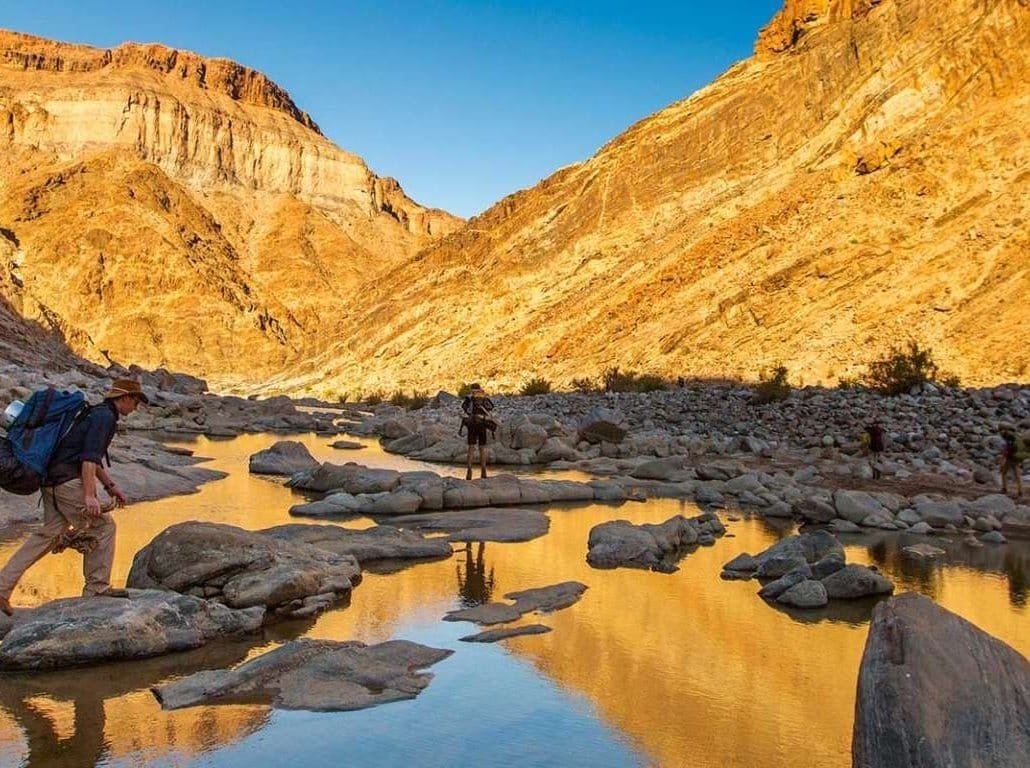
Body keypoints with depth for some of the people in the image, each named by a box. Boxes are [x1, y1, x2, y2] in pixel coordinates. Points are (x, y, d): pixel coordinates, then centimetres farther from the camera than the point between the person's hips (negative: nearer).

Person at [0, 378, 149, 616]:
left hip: (51, 481, 10)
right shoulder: (105, 417, -11)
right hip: (68, 481, -10)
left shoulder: (97, 413, 22)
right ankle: (97, 589, 1)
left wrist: (110, 485, 28)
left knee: (50, 534, 11)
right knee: (103, 527, -2)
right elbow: (89, 458, -20)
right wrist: (89, 496, -24)